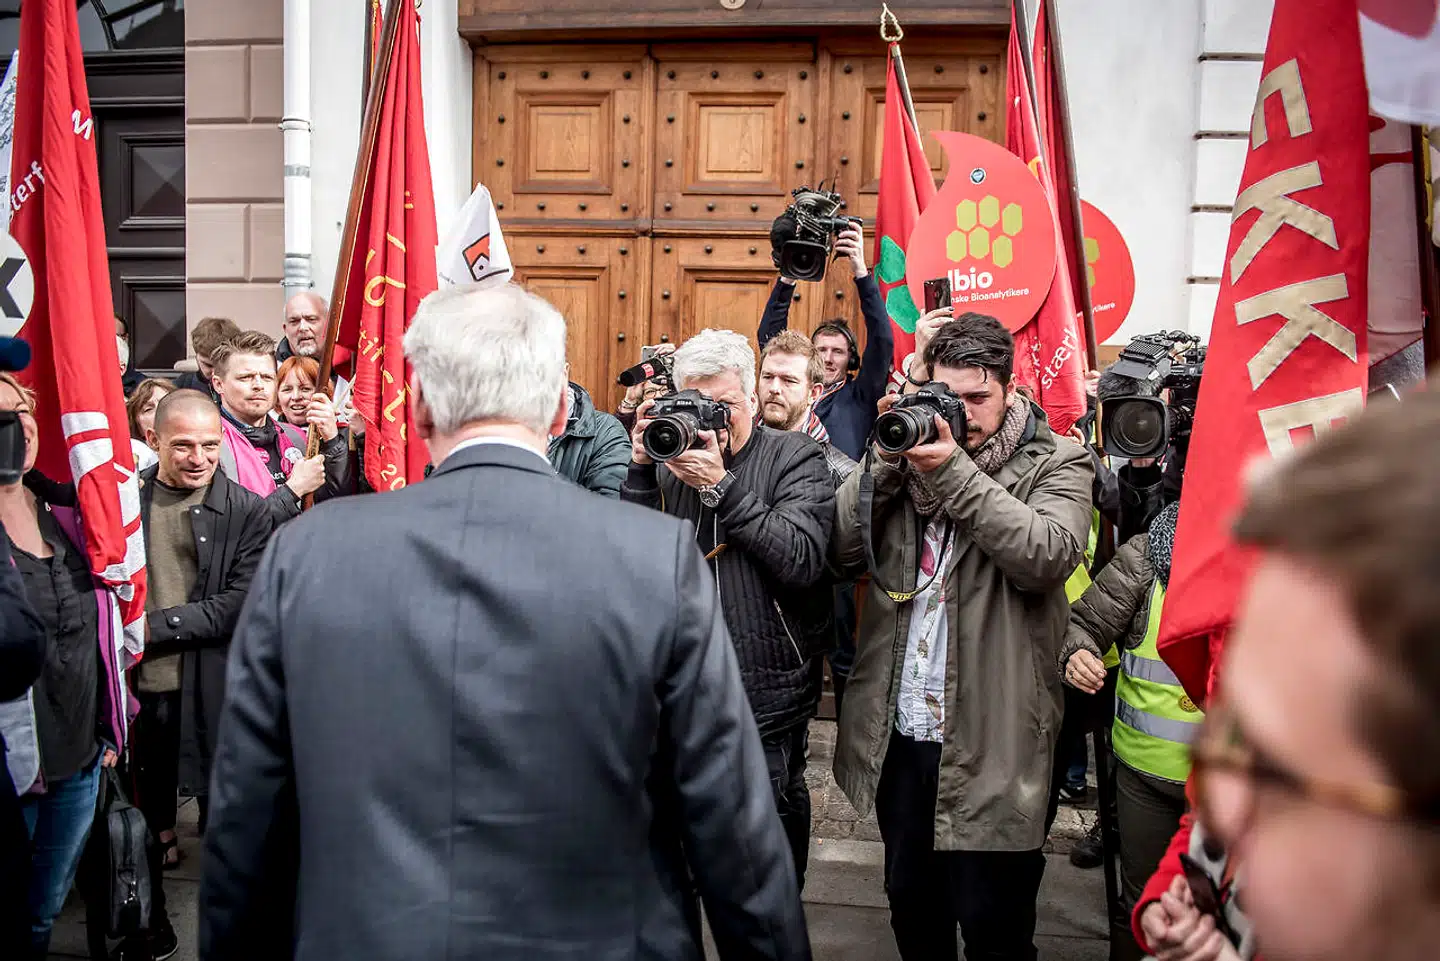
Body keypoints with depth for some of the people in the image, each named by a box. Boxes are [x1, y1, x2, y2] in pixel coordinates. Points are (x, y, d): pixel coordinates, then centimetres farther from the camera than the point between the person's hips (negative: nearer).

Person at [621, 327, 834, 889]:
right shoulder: (670, 455, 4)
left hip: (768, 700, -3)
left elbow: (803, 561, -20)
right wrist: (641, 472, -15)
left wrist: (722, 486, -21)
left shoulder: (795, 457, -5)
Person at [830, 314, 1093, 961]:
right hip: (898, 733, 4)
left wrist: (954, 473, -23)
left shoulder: (1056, 464, -3)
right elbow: (841, 553, -2)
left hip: (990, 741, -4)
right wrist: (883, 459, -13)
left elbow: (1048, 555, -22)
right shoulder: (910, 443, 7)